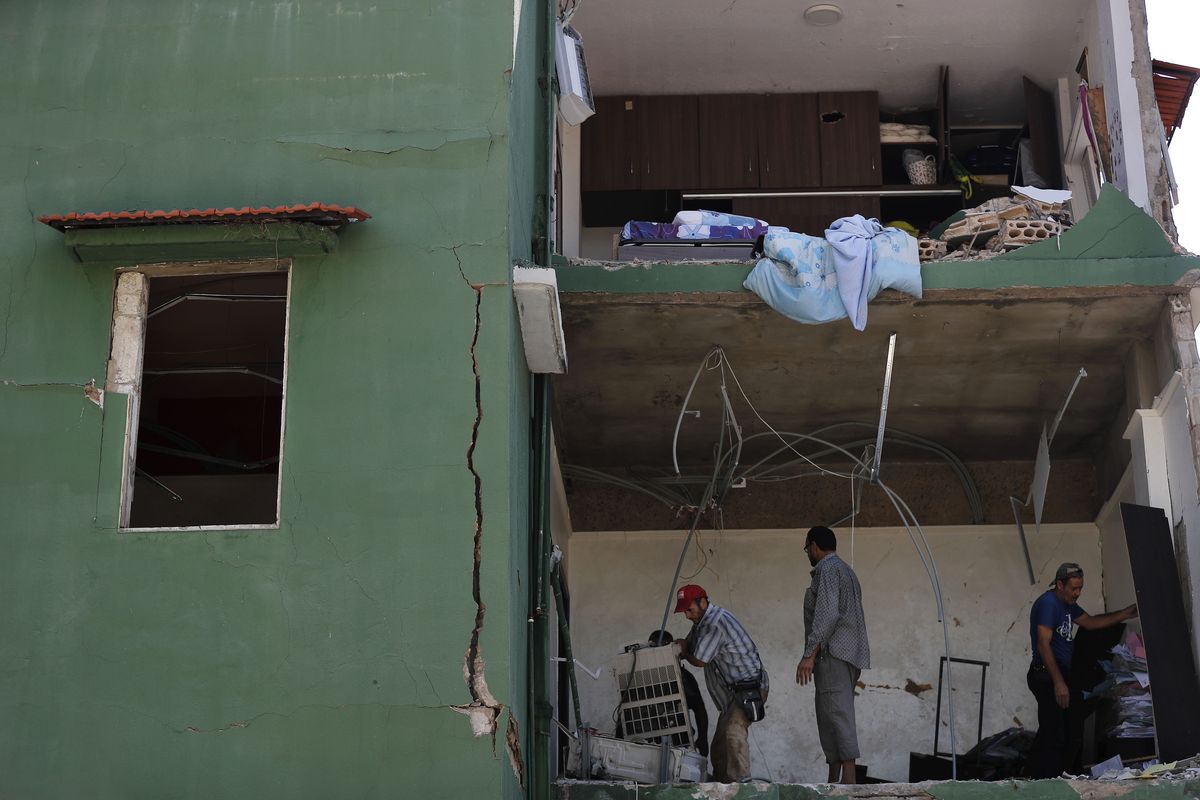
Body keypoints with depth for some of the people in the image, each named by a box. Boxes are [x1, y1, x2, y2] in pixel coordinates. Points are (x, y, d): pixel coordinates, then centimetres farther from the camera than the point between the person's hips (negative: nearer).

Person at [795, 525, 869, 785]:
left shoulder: (827, 569, -6)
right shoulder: (846, 570, 26)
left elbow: (827, 614, -18)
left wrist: (809, 655, -21)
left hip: (833, 653, -10)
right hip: (849, 654, 10)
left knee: (837, 714, -15)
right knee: (830, 715, 10)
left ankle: (849, 778, -23)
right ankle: (834, 780, 8)